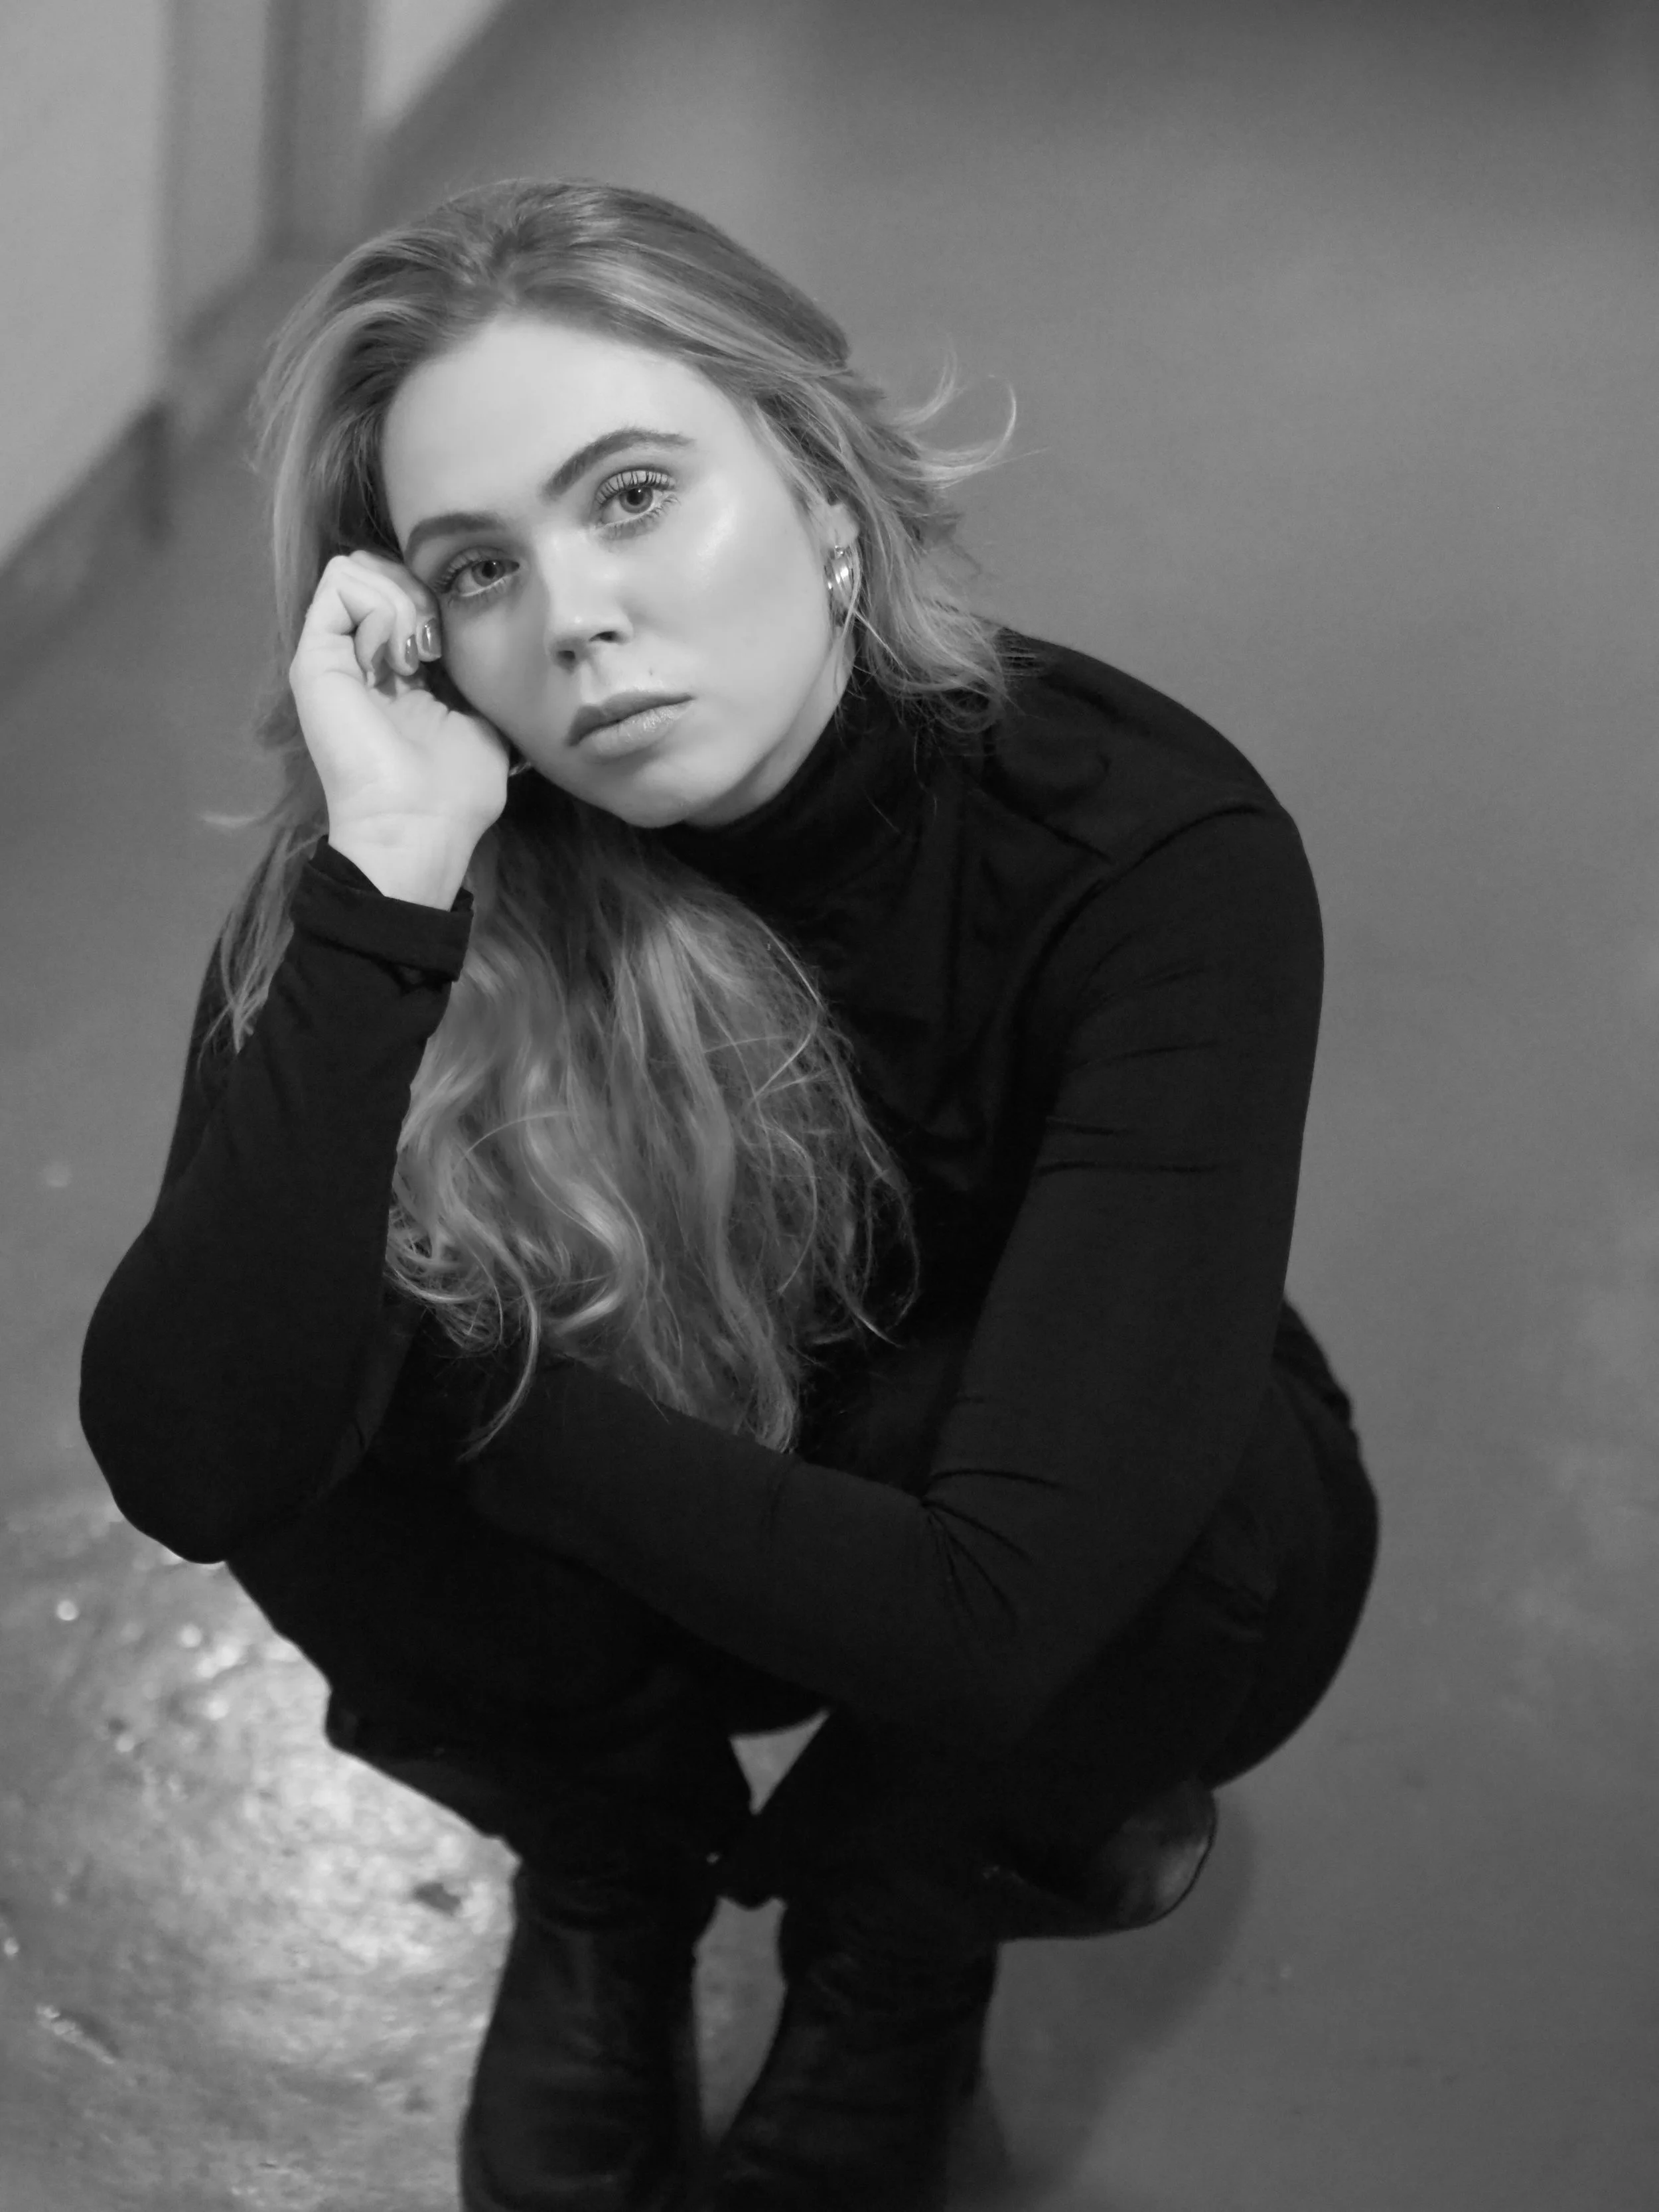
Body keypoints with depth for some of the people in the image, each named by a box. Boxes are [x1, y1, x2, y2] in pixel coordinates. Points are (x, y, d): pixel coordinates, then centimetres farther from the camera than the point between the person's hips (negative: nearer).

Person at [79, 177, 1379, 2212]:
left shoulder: (1154, 854, -32)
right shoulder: (430, 851, -24)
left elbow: (987, 1614, -38)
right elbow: (186, 1468, -38)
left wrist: (466, 1389, -29)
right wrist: (385, 882, -44)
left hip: (1135, 1566, -2)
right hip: (668, 1565, 3)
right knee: (318, 1441, -27)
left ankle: (901, 1928, 1)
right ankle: (617, 1877, 6)